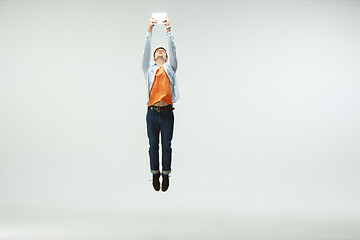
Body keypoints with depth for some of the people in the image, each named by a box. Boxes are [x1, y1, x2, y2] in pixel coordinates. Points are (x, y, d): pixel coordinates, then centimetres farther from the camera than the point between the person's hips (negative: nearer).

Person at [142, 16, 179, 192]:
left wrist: (168, 30, -5)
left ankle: (166, 174, 12)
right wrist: (149, 31, -5)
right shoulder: (149, 69, 15)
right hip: (152, 112, 0)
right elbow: (146, 51, 4)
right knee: (153, 145, 5)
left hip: (167, 111, 0)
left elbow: (173, 50, 4)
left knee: (166, 145, 3)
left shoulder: (170, 68, 15)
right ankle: (155, 174, 15)